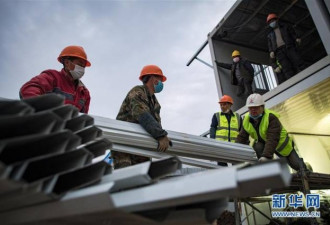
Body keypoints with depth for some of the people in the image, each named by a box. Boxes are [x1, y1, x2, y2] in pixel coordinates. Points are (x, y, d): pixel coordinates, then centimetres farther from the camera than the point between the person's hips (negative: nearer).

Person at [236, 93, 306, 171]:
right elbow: (241, 137, -17)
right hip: (263, 142, 4)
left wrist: (266, 156, -55)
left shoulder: (271, 117, -34)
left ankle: (306, 167, 42)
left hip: (281, 144, -3)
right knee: (257, 147, -30)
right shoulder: (246, 120, -16)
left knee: (297, 166, 5)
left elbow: (272, 139, -43)